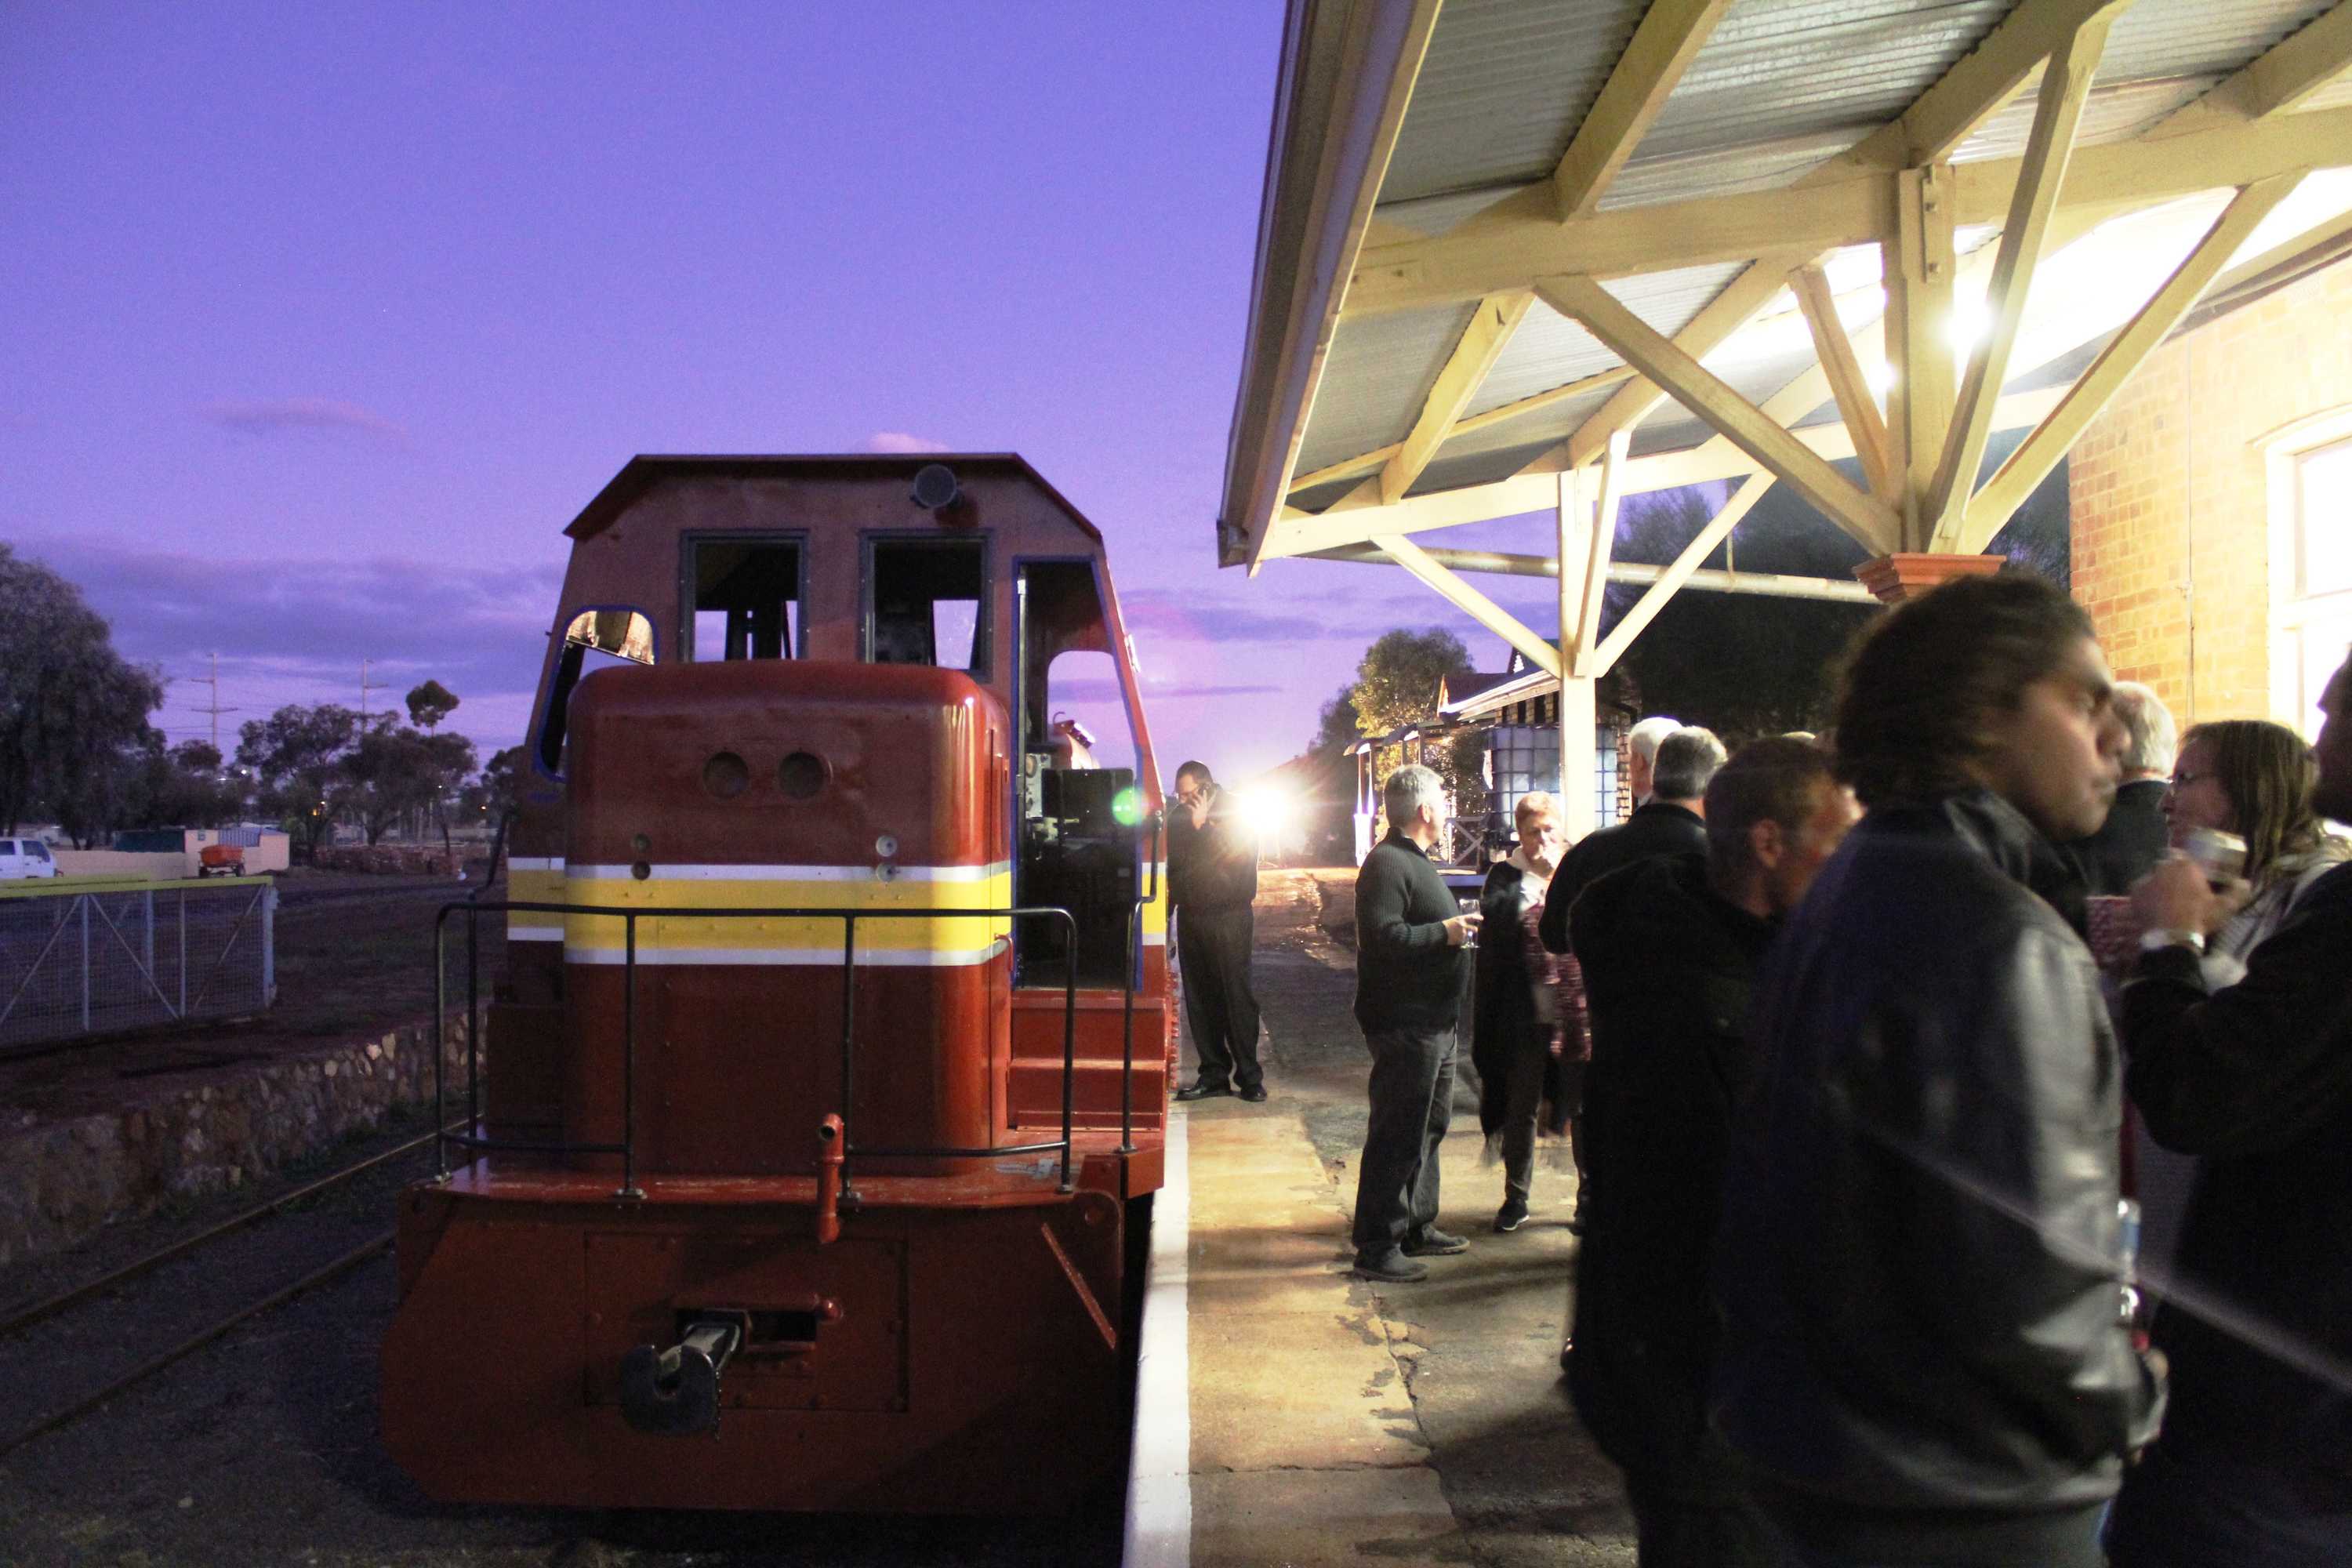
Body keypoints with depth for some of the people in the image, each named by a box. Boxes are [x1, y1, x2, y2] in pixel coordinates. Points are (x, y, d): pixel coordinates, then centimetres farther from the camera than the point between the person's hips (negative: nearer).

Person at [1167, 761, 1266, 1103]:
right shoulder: (1179, 818, 11)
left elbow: (1234, 854, -17)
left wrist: (1202, 825, -16)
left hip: (1228, 917, -5)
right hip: (1191, 918, 5)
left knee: (1237, 996, -4)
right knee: (1199, 1000, 6)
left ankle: (1249, 1076, 1)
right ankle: (1213, 1074, 13)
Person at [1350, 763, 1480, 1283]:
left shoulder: (1413, 861, 18)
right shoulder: (1387, 864, -17)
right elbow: (1383, 937, -28)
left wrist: (1455, 927, 14)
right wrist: (1446, 932, -22)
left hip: (1432, 1022, 11)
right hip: (1404, 1025, -11)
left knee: (1428, 1126, 19)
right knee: (1397, 1136, -6)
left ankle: (1417, 1226, 31)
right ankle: (1377, 1247, 0)